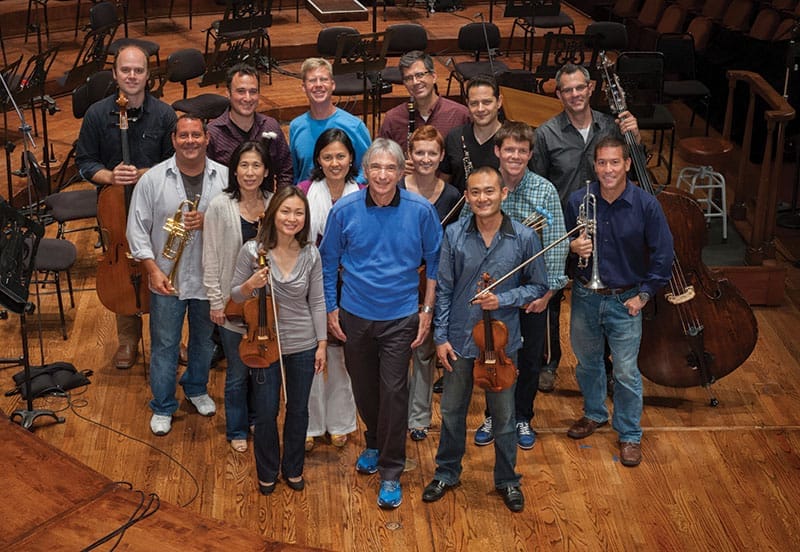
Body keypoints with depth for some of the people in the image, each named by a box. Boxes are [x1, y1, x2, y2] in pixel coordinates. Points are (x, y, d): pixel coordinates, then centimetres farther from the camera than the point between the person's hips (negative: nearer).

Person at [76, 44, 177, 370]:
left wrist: (143, 174, -21)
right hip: (116, 208, 1)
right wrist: (108, 175, -19)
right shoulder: (97, 114, -5)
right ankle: (128, 340, 30)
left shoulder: (164, 115, -7)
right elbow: (85, 162, 1)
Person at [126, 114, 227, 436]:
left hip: (210, 277, 2)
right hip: (166, 279, -2)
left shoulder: (224, 177, -5)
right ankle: (163, 406, 24)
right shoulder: (153, 179, -8)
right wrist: (153, 269, -14)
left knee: (205, 340, 20)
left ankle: (196, 388, 44)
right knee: (164, 345, 8)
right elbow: (137, 228, -5)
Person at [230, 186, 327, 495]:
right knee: (266, 413, 8)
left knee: (298, 411, 15)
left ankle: (293, 468, 37)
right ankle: (267, 472, 32)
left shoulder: (311, 254, -6)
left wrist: (322, 344, 0)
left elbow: (317, 302, 1)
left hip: (303, 346, 2)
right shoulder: (253, 250, -12)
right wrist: (251, 285, -24)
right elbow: (235, 296, -2)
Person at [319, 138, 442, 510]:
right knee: (363, 386, 16)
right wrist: (330, 309, 3)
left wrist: (427, 310, -1)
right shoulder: (344, 211, -8)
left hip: (400, 317, -2)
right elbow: (328, 262, 4)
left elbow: (435, 262, 2)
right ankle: (374, 444, 43)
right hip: (355, 315, 2)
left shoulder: (420, 211, -9)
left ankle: (391, 473, 8)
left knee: (393, 391, -5)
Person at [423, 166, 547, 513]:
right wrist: (441, 336, -4)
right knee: (452, 410, 17)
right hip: (458, 340, 1)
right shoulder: (455, 234, -6)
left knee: (503, 415, 13)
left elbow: (538, 287, 0)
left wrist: (503, 300, -16)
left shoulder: (524, 238, -10)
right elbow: (443, 289, -1)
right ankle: (447, 472, 37)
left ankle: (507, 480, 33)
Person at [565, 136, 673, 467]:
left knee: (626, 372, 2)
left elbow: (663, 254, -5)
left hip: (625, 300, -3)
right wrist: (573, 247, -16)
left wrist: (644, 294, -7)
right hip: (585, 297, 3)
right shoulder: (578, 201, -7)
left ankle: (630, 434, 20)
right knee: (587, 362, 19)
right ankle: (594, 414, 43)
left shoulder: (646, 204, -13)